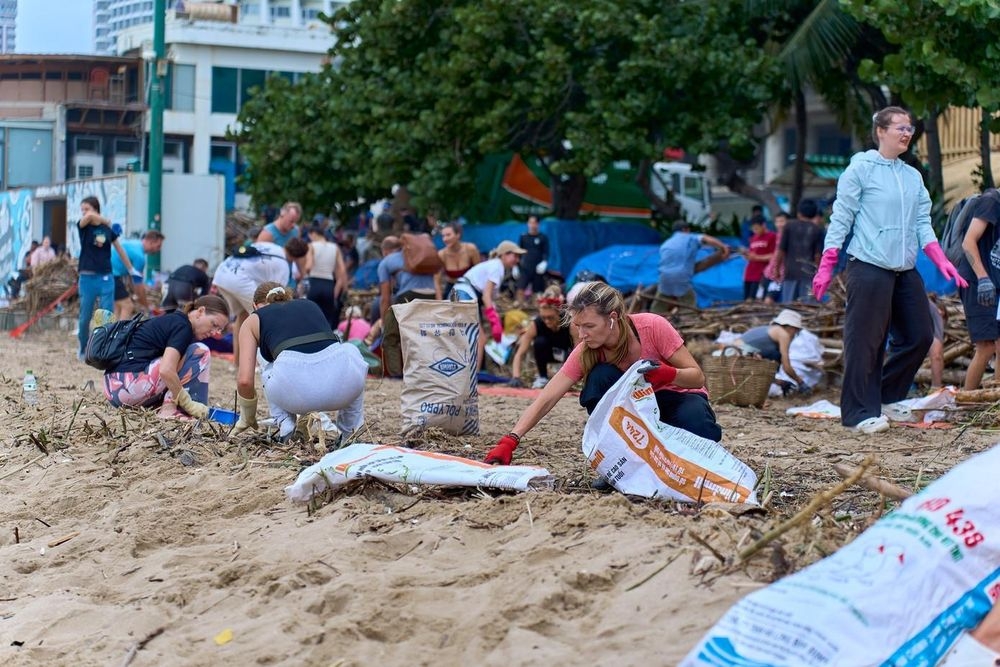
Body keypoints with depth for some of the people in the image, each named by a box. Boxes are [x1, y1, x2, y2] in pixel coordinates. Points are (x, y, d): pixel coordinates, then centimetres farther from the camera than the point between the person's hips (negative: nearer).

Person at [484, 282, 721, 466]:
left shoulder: (653, 327, -27)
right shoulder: (586, 351, -18)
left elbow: (697, 376, -19)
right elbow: (545, 400, -23)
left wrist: (666, 373, -41)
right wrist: (509, 441, -36)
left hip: (678, 397, -3)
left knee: (695, 424, -39)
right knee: (599, 376, -28)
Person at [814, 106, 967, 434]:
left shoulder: (913, 176, 15)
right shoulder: (861, 168, -3)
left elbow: (922, 223, 16)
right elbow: (841, 218, -4)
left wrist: (942, 262, 3)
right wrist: (826, 268, -9)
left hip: (906, 270, 7)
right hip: (869, 268, -7)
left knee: (919, 337, 6)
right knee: (865, 342, -5)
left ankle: (882, 397, 20)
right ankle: (861, 412, 2)